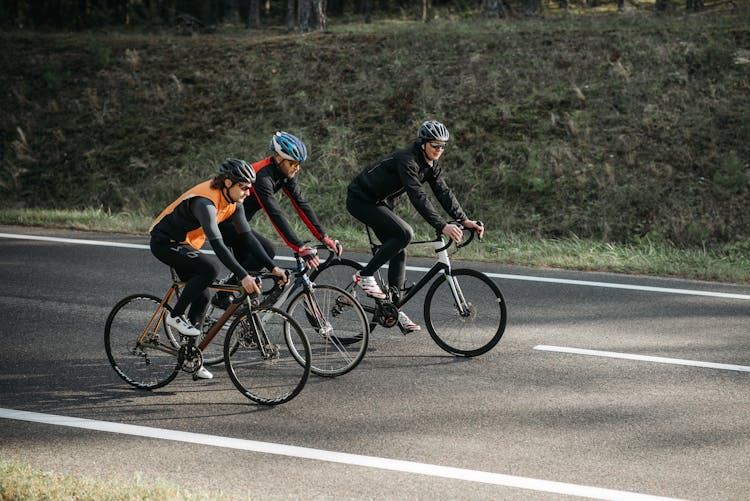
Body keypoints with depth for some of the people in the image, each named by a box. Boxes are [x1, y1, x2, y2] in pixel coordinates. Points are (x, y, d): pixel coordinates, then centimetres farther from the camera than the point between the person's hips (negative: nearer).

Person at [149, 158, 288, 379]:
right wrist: (243, 276, -46)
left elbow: (247, 237, -3)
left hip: (185, 244, 9)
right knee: (210, 269, -28)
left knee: (202, 296, 6)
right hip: (165, 243, -9)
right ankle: (176, 316, -11)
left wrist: (272, 267, -11)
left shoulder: (233, 202, -5)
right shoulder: (205, 202, -32)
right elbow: (217, 244, -41)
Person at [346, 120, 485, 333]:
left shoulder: (431, 164, -1)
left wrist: (465, 220, -14)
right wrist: (442, 226, -45)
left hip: (380, 202, 9)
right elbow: (418, 197, -38)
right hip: (361, 200, -9)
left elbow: (444, 193, -3)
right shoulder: (407, 160, -29)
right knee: (404, 233, -24)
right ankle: (365, 276, -14)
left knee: (399, 253, 3)